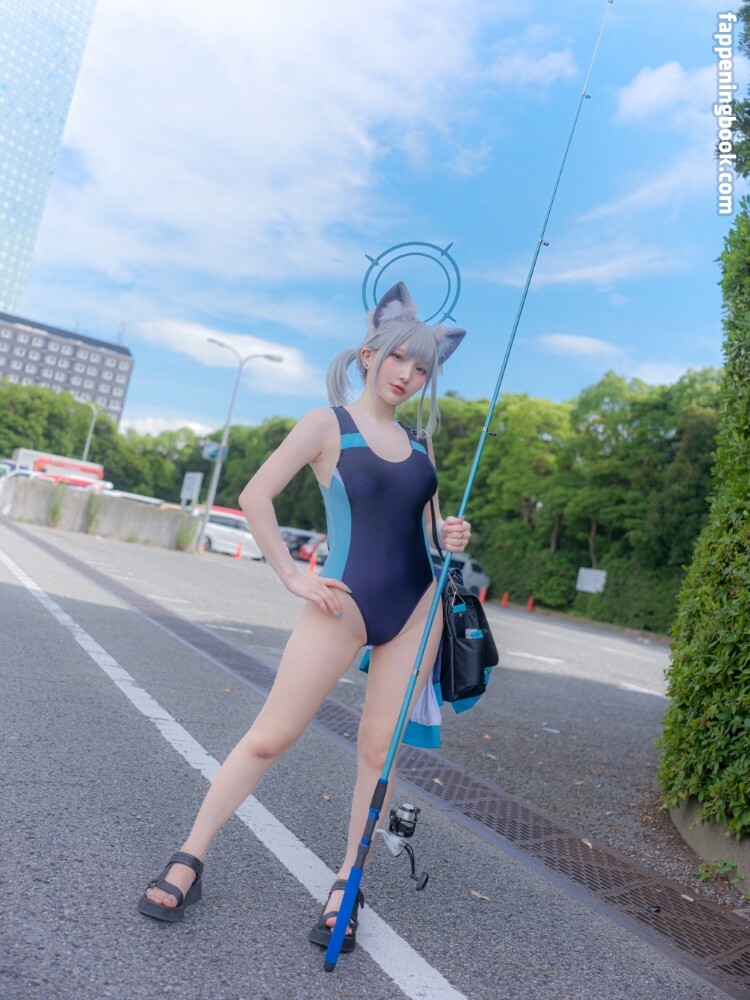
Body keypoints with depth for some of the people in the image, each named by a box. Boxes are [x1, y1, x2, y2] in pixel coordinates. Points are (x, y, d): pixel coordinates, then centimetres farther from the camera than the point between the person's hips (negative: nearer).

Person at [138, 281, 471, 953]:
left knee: (380, 744, 7)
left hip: (418, 603, 5)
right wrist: (293, 577, -10)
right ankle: (191, 856, 16)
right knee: (271, 735, -1)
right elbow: (255, 496, -8)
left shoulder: (420, 441, 13)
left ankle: (348, 882, 22)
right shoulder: (329, 424, -2)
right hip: (347, 600, -4)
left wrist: (452, 538, -1)